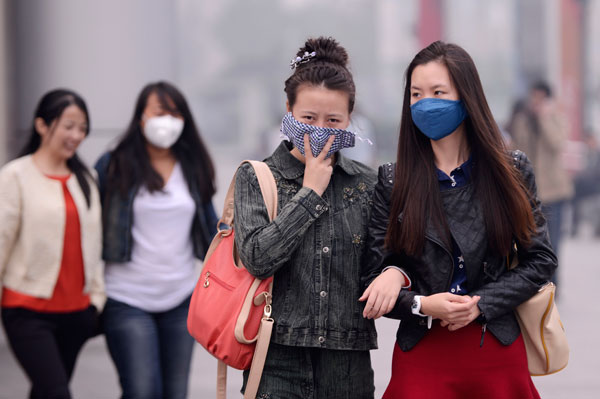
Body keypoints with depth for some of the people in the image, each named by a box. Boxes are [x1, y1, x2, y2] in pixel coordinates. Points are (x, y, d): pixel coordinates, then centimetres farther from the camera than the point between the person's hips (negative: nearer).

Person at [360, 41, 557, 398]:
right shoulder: (393, 181, 1)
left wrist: (480, 304, -9)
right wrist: (422, 305, -17)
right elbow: (374, 277, 0)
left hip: (498, 355, 0)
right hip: (421, 357, 0)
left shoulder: (511, 172, 2)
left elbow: (541, 259, 2)